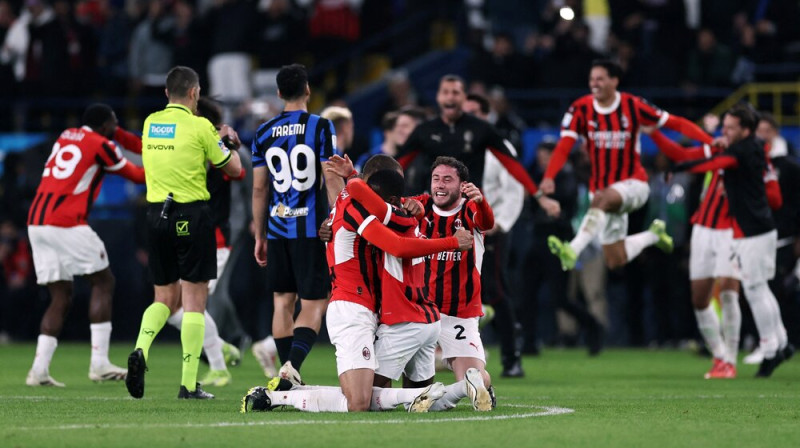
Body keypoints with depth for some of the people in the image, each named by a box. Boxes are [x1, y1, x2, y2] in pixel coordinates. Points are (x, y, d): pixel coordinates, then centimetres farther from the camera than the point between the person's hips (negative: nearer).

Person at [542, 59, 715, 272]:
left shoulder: (632, 105, -9)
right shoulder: (580, 109, -5)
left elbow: (676, 123, -7)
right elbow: (564, 147, -15)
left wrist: (710, 142, -19)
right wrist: (549, 177, -33)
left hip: (633, 183, -4)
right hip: (602, 188, 4)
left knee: (602, 199, -39)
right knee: (615, 261, 7)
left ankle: (573, 250, -48)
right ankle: (653, 235, 34)